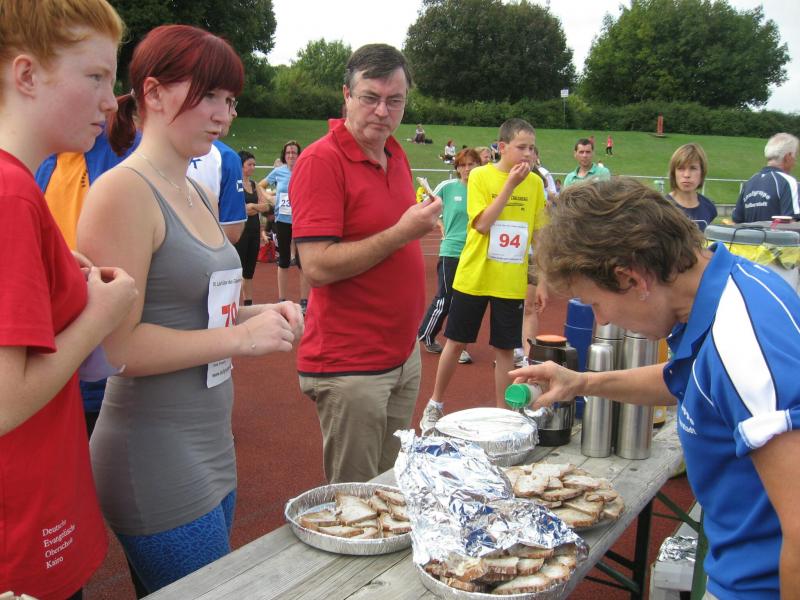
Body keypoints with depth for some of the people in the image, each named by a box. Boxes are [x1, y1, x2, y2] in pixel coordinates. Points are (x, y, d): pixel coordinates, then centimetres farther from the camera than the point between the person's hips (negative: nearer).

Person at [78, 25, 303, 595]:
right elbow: (116, 344, -21)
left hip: (210, 452, 9)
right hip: (157, 460, -9)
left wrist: (257, 313, 4)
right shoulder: (124, 191, -15)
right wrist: (239, 337, -20)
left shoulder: (201, 196, 12)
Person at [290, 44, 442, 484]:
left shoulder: (395, 154, 11)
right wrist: (402, 232, -23)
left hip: (403, 354, 8)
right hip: (349, 365, -8)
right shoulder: (321, 160, -14)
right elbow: (317, 266, -23)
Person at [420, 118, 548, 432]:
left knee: (505, 349, 7)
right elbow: (482, 224, -18)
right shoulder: (480, 176, -7)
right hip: (473, 277, -2)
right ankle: (434, 405, 27)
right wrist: (510, 185, -20)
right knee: (455, 342, 9)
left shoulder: (535, 183, 1)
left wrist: (543, 281, 3)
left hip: (512, 283, 2)